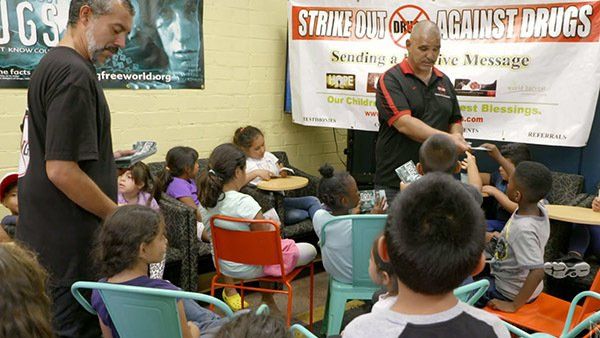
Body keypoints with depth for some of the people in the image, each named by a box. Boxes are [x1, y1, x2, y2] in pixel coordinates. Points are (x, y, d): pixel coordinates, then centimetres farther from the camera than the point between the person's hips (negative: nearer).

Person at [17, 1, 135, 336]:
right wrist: (119, 216, -15)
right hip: (69, 242, -10)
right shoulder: (75, 74, -20)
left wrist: (105, 157, 12)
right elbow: (62, 171, -25)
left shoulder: (50, 63, 12)